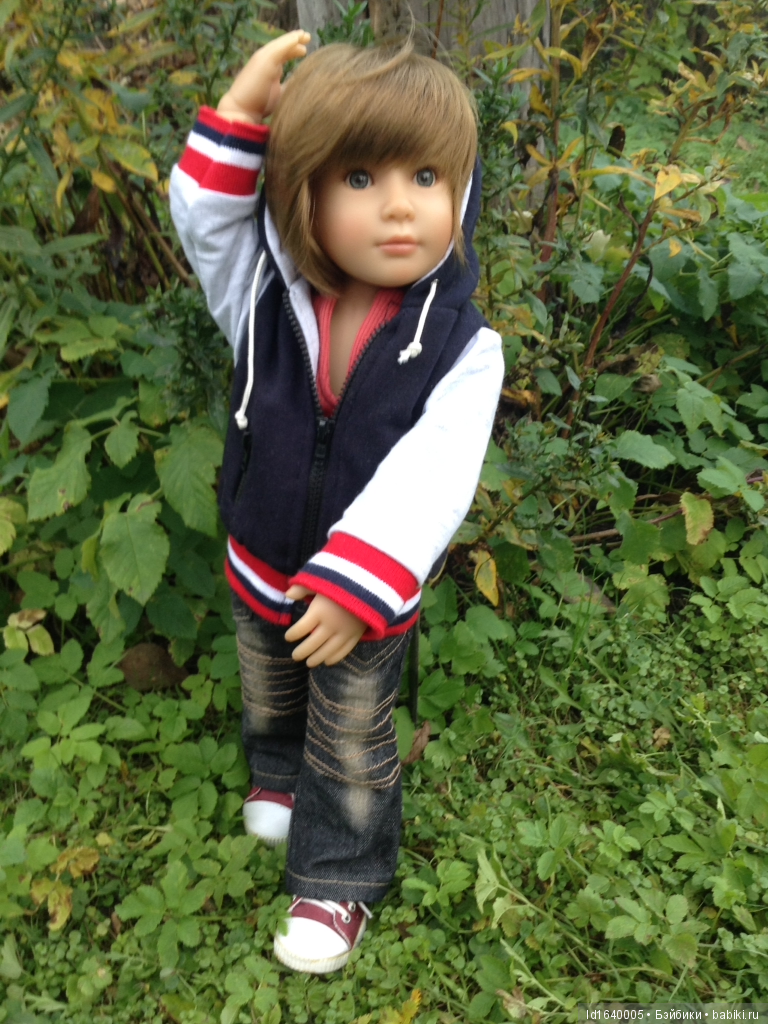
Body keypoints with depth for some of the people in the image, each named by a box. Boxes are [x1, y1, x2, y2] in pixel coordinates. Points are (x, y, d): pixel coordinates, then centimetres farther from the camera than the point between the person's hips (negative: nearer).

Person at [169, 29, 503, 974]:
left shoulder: (463, 347, -23)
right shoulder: (265, 301, -14)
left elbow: (426, 479, -30)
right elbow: (204, 217, -15)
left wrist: (356, 586, -36)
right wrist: (242, 110, -26)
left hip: (368, 598, -3)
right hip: (259, 574, 4)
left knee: (352, 747, 18)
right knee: (268, 700, 31)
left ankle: (338, 881, 44)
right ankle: (279, 775, 65)